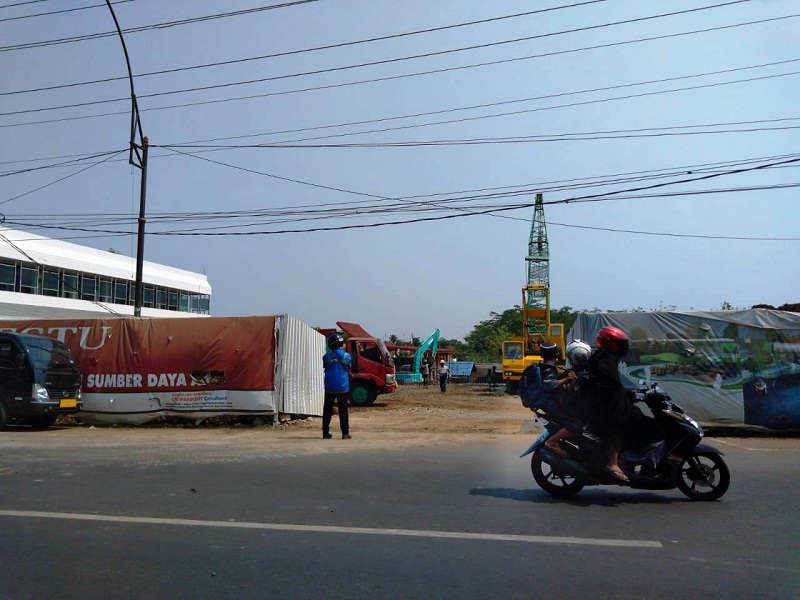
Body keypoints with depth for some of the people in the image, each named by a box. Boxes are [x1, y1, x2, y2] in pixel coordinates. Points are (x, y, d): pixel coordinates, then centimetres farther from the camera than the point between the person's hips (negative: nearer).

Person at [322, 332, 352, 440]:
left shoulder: (326, 356, -4)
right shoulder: (345, 355, -7)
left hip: (329, 387, 1)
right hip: (342, 387, -1)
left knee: (327, 410, 8)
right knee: (343, 410, 3)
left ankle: (325, 433, 9)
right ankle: (345, 433, 1)